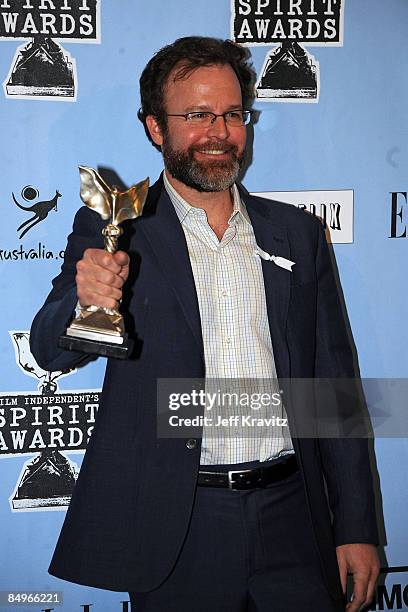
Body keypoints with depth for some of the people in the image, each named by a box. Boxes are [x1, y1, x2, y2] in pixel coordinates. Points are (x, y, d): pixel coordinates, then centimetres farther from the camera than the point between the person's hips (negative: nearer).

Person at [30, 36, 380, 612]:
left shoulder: (299, 233, 8)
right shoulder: (115, 231, 0)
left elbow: (334, 383, 9)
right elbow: (50, 351, -10)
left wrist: (357, 528, 6)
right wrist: (84, 298, -34)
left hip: (292, 520, 3)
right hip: (176, 528, -2)